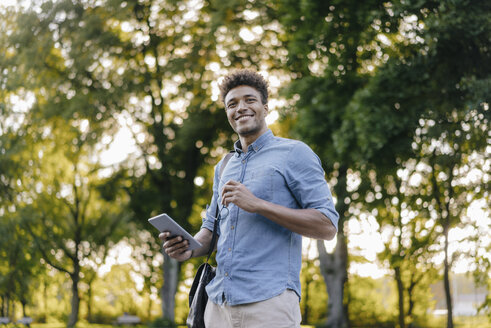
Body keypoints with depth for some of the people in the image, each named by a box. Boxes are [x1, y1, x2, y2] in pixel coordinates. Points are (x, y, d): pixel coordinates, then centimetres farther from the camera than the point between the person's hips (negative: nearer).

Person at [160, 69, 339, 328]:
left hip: (268, 301, -6)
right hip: (218, 304, 6)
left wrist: (258, 205, -16)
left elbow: (327, 226, -8)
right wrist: (189, 248, 0)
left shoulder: (294, 154, 0)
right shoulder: (223, 168, 21)